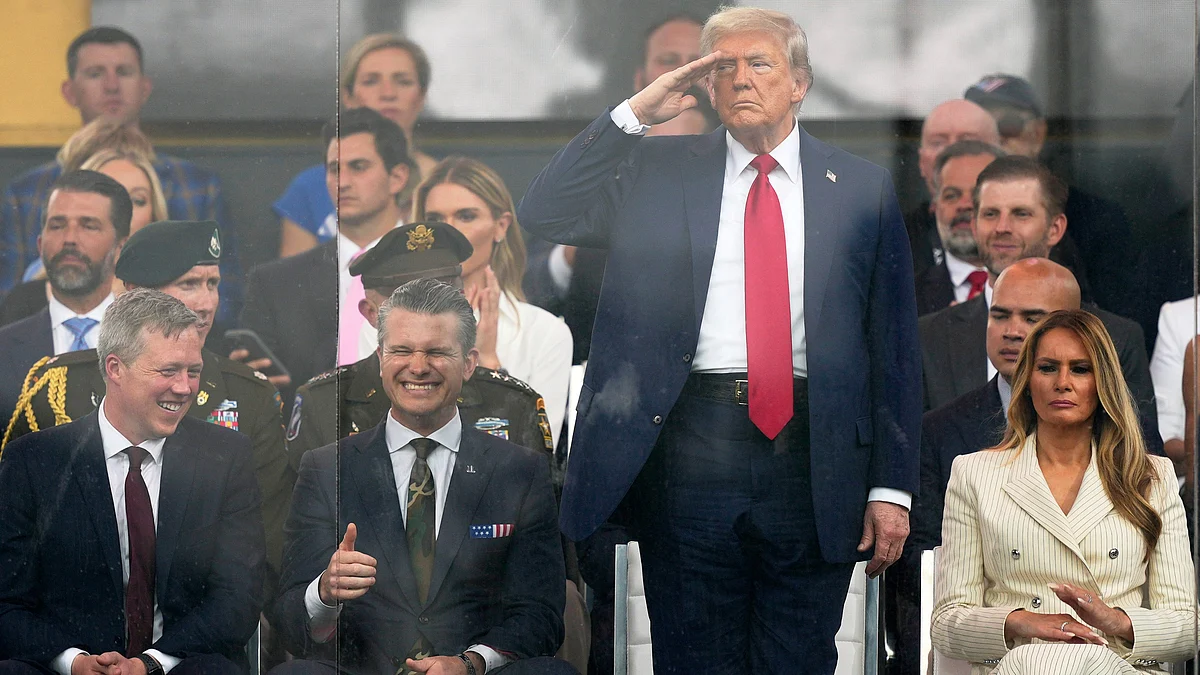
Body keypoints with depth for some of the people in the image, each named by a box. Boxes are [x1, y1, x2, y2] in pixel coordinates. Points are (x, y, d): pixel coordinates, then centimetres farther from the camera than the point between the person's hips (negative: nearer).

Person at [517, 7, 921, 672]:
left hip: (812, 457, 0)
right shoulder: (656, 170, 11)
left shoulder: (861, 188, 9)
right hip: (690, 452, 0)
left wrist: (891, 487, 1)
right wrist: (634, 113, -4)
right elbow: (542, 215, 0)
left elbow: (893, 343, 7)